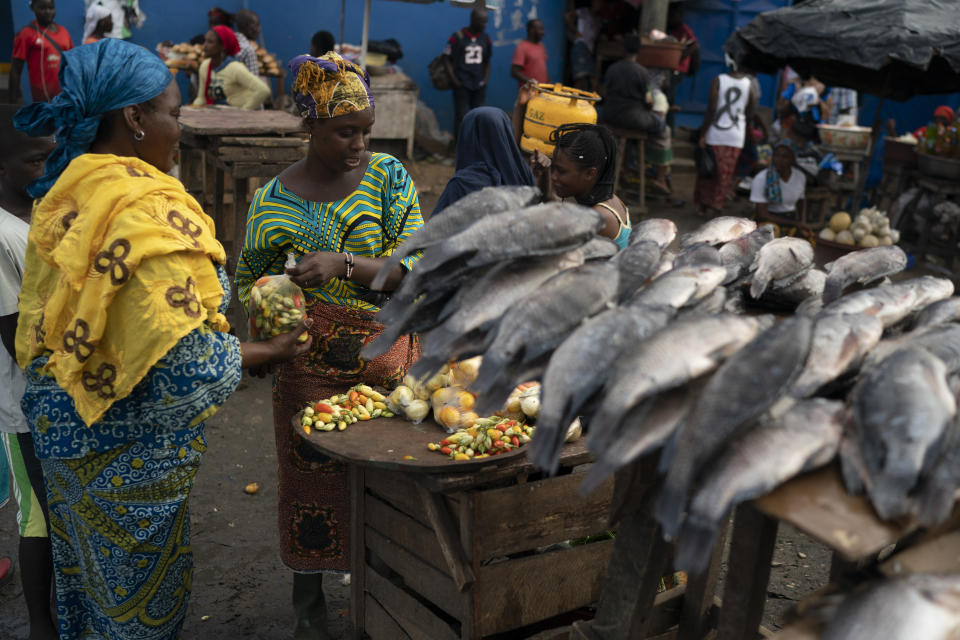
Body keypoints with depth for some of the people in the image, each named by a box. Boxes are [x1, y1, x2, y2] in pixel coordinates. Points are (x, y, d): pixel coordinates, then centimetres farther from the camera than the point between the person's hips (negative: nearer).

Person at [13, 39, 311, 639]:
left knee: (87, 575, 26)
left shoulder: (65, 195, 2)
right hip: (130, 449, -8)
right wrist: (267, 352, -15)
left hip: (64, 426, 9)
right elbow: (184, 361, -29)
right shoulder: (151, 212, -26)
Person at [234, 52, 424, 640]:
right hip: (312, 365, 0)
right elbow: (250, 282, 9)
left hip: (389, 359, 1)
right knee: (313, 474, 7)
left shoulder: (388, 176, -2)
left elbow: (414, 265, -10)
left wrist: (341, 264, -24)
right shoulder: (273, 199, -2)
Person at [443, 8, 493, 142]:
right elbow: (447, 58, -2)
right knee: (461, 116, -4)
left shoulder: (485, 39, 9)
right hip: (462, 85, -4)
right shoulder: (458, 37, -4)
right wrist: (454, 79, -10)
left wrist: (486, 78, 4)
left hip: (479, 85, 4)